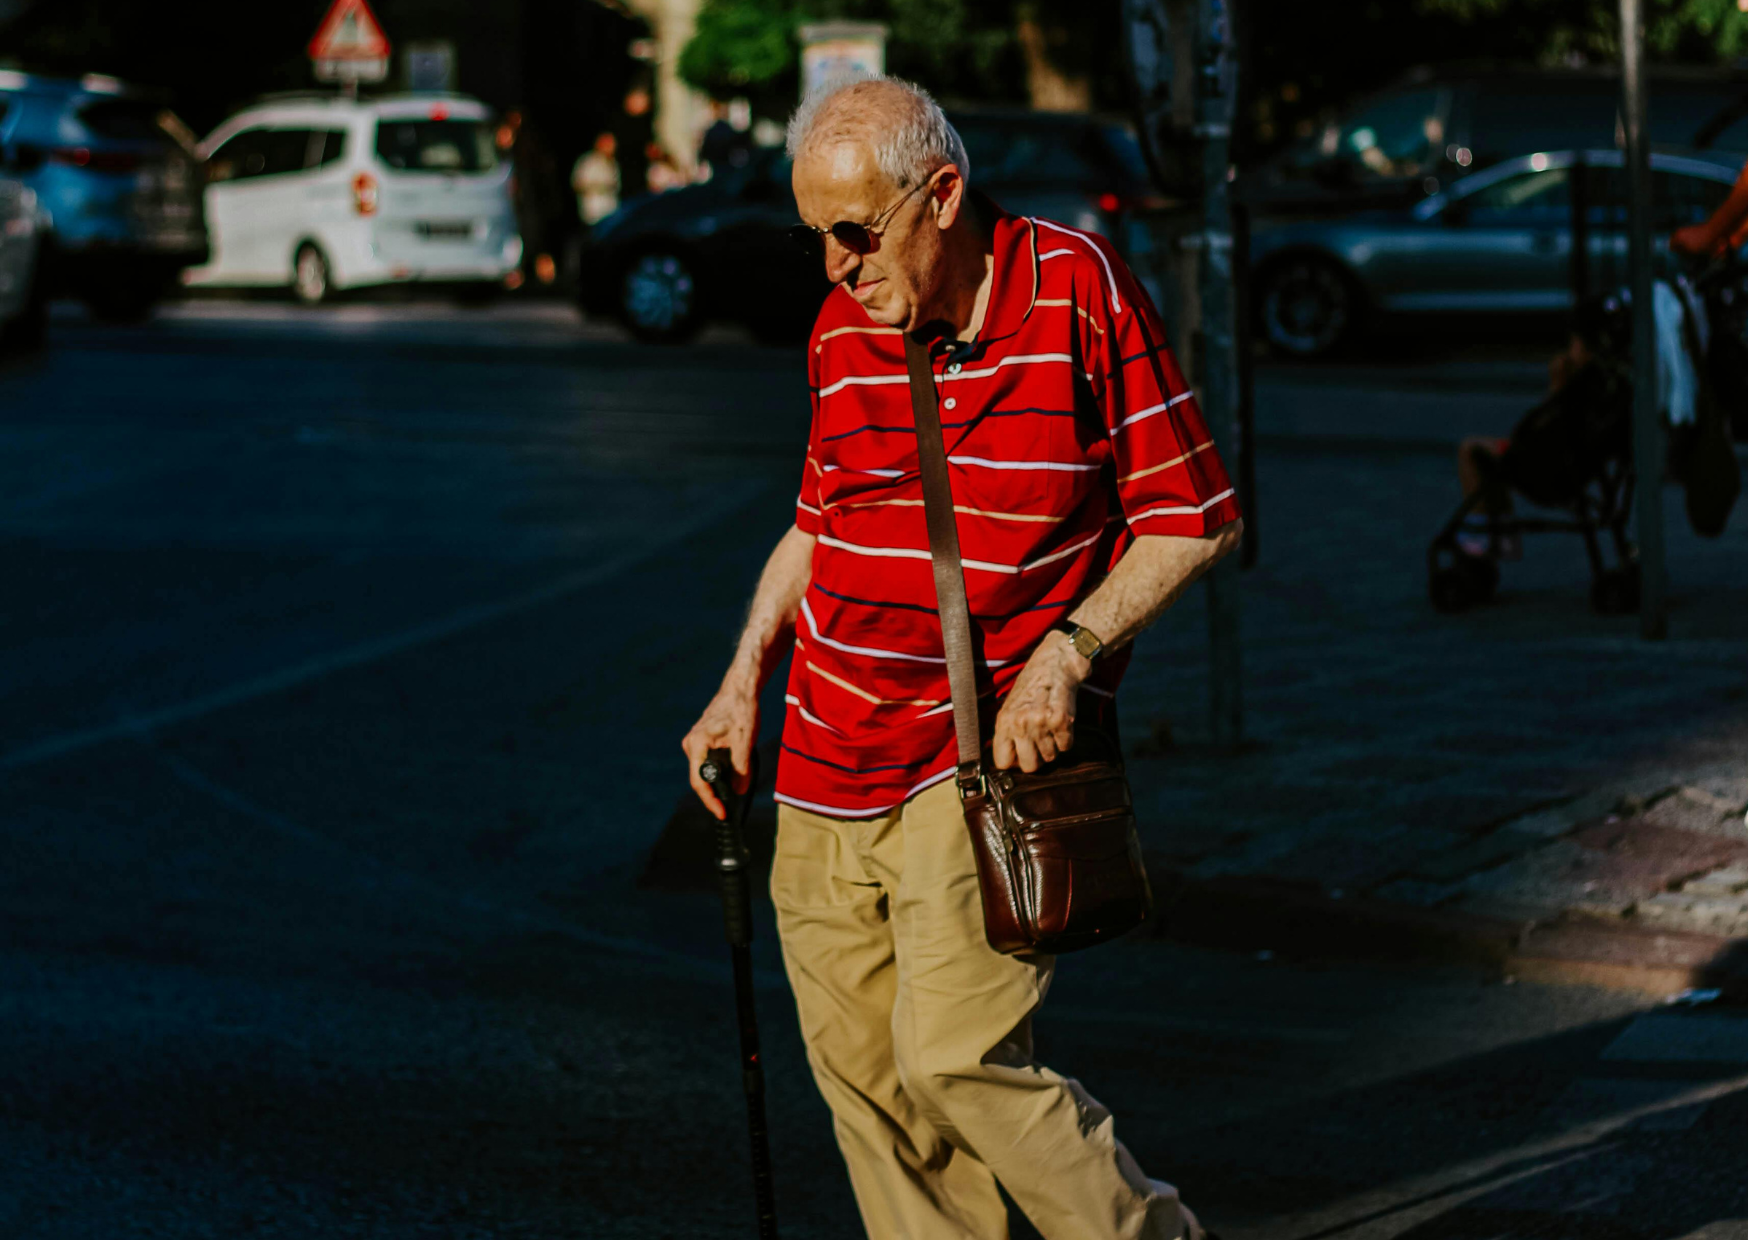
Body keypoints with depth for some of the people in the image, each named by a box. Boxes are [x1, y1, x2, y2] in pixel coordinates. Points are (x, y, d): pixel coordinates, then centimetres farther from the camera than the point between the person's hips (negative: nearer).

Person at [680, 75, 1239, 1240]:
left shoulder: (1080, 290, -8)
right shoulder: (842, 332, 7)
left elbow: (1195, 519, -4)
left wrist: (1071, 651, -16)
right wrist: (745, 681, 11)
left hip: (991, 752, -5)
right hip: (832, 756, 6)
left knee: (956, 1056, -14)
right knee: (860, 1071, 4)